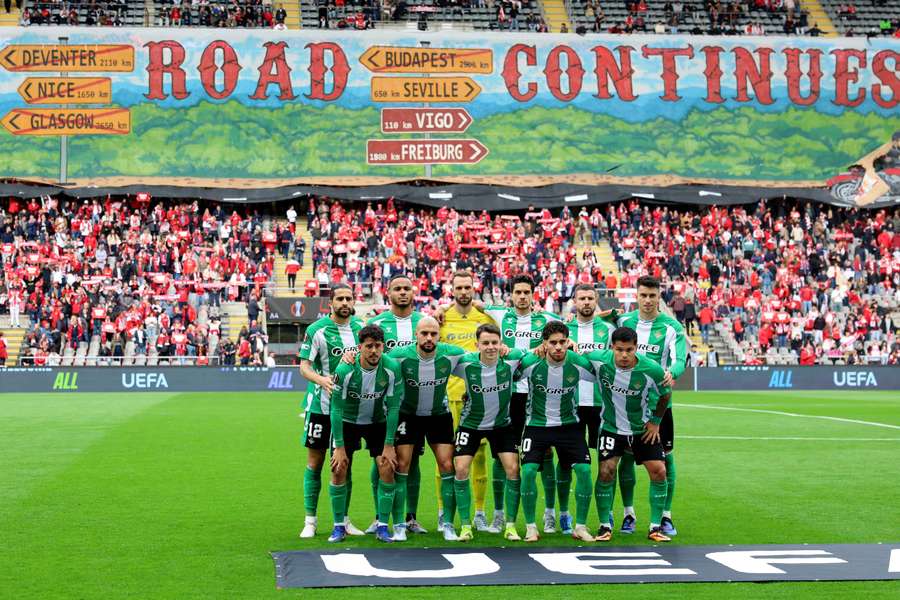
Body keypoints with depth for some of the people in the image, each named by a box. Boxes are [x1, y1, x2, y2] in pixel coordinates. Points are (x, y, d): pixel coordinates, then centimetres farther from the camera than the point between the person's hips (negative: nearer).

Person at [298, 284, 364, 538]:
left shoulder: (361, 328, 5)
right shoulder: (316, 330, -9)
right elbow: (304, 366, -11)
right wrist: (321, 379, -28)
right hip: (321, 404, -4)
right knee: (315, 463, 1)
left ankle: (343, 520, 18)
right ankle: (310, 521, 8)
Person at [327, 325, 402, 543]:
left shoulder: (392, 368, -21)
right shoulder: (345, 370, -26)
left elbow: (393, 407, -13)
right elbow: (336, 408, -19)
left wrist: (389, 444, -13)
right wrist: (339, 447, -19)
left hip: (378, 422, 1)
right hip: (347, 421, -1)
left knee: (387, 468, -11)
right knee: (339, 470, -9)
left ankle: (382, 527, 0)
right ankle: (339, 527, 7)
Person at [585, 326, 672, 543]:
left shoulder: (652, 369, -22)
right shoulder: (598, 360, -22)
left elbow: (665, 395, -2)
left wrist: (656, 421, 1)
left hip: (643, 428, 1)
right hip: (611, 427, 0)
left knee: (658, 470, -6)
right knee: (606, 471, -12)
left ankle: (655, 527, 6)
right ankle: (605, 527, 1)